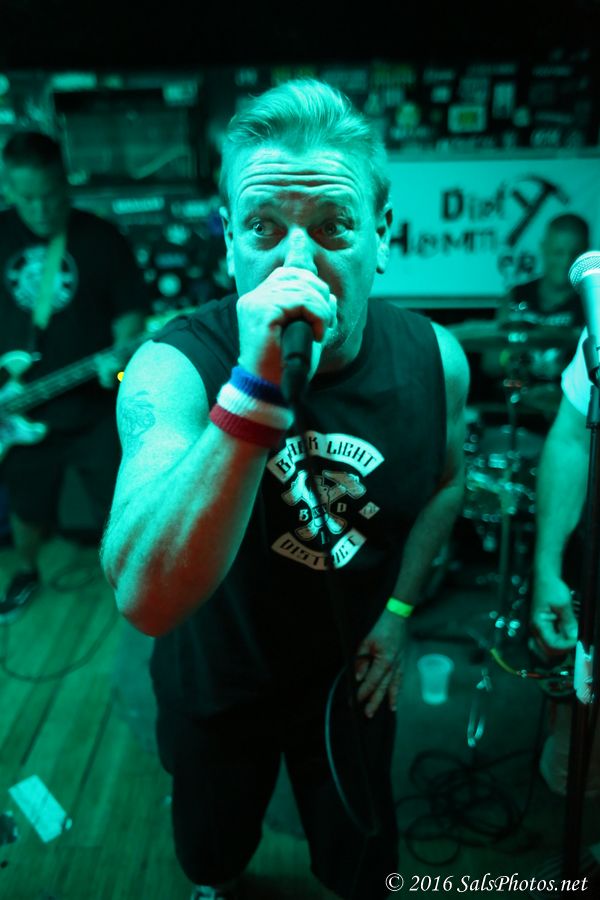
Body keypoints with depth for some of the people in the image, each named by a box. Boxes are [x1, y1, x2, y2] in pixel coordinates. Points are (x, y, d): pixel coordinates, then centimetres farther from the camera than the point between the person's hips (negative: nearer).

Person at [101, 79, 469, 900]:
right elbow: (147, 600, -44)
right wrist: (257, 393, -53)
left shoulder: (435, 359, -20)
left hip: (353, 673, 2)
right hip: (217, 681, -1)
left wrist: (399, 609, -3)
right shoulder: (173, 369, -31)